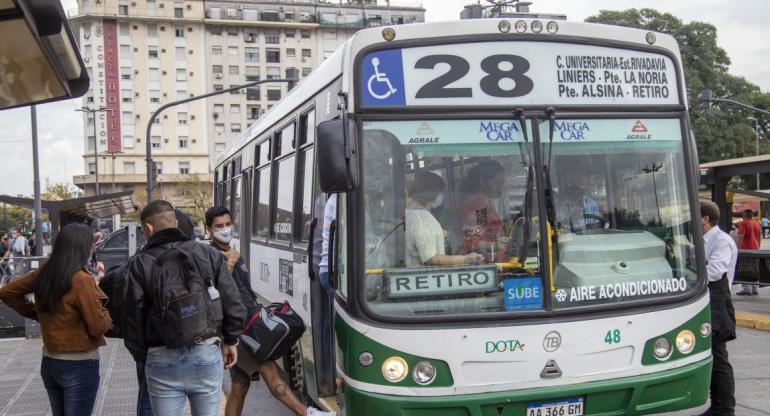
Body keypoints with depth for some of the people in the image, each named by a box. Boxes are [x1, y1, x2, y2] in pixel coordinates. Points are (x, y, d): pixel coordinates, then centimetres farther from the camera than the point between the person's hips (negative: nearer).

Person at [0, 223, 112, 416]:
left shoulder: (44, 273, 0)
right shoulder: (81, 280, -21)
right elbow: (98, 327, -19)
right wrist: (104, 313, 2)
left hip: (49, 362, 7)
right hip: (80, 365, -7)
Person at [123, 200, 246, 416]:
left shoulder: (140, 263, -3)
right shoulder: (209, 255, 3)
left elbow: (133, 317, -2)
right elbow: (233, 304, 2)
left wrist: (142, 356, 12)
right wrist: (230, 341, 16)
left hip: (162, 360, -1)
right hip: (207, 354, 2)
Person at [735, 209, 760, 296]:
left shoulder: (744, 223, -7)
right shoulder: (756, 224, 15)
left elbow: (741, 236, -19)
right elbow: (759, 238, 21)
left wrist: (737, 248, -20)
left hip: (745, 249, -7)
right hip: (755, 249, 7)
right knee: (755, 270, 10)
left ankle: (746, 289, -8)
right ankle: (755, 289, 13)